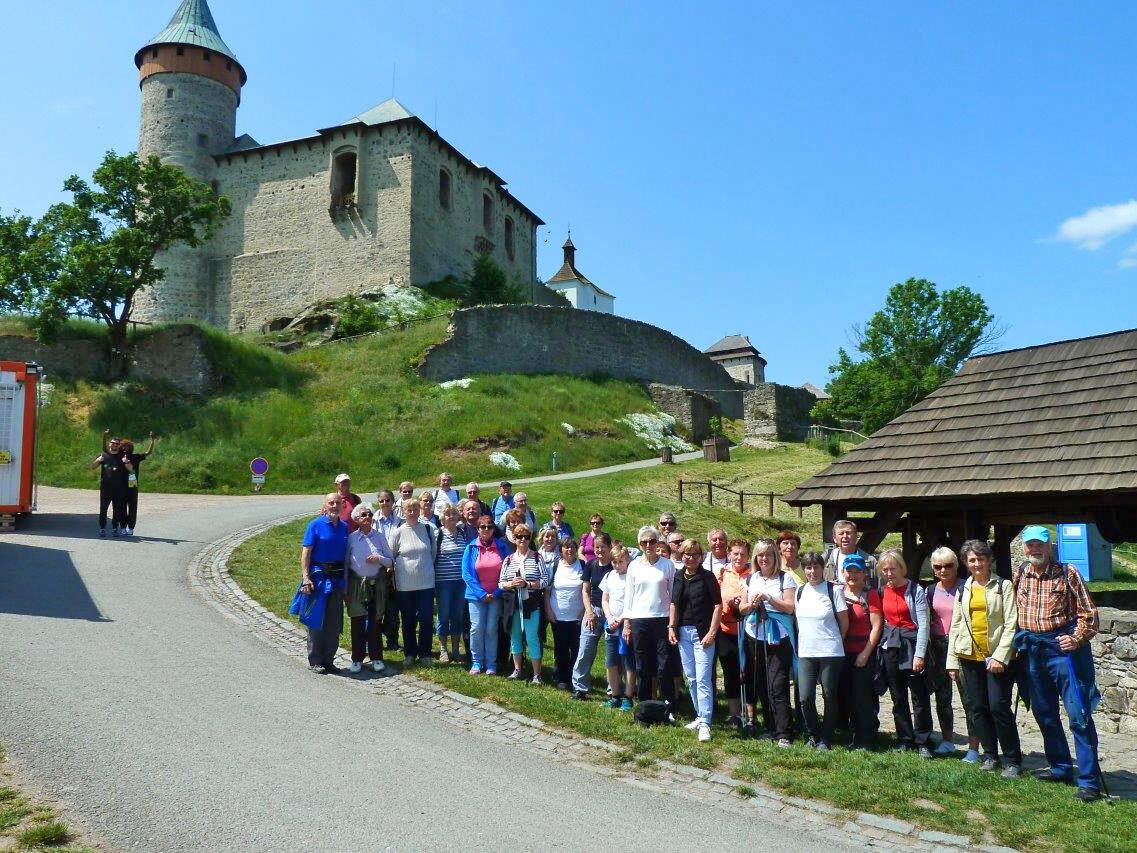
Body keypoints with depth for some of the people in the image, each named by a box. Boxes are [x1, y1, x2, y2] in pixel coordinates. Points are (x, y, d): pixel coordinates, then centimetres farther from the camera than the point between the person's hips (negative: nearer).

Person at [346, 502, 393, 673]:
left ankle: (376, 658, 14)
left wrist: (379, 559, -13)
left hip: (377, 584, 1)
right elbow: (345, 563, 5)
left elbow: (390, 561, 6)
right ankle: (357, 659, 14)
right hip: (357, 584, -1)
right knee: (357, 622, 3)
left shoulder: (380, 537, 3)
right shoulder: (351, 538, 0)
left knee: (375, 621, 5)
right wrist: (345, 587, 2)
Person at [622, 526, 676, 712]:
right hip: (639, 621, 2)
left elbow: (673, 594, 4)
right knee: (643, 668, 7)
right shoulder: (634, 566, 6)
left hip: (662, 620, -1)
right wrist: (626, 623, 4)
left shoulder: (667, 564, 2)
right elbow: (628, 595, 8)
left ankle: (669, 709, 5)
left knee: (664, 667, -3)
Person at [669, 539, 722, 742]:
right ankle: (700, 716, 25)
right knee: (691, 678, 12)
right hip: (683, 632, 6)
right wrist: (671, 628, 9)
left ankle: (705, 724, -3)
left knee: (702, 679, -8)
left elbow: (718, 605, -8)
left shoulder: (707, 577, -7)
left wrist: (711, 633, -12)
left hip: (702, 633, -6)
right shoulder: (678, 577, 9)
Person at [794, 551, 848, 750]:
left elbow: (844, 622, -1)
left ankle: (825, 739, 21)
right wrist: (805, 639, 11)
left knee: (830, 697, 5)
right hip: (806, 653, 3)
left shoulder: (834, 590, -6)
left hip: (830, 653, -3)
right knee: (805, 698, -2)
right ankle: (814, 734, 20)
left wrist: (833, 640, 8)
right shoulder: (800, 591, 7)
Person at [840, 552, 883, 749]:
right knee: (845, 696, 9)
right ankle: (856, 735, 23)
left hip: (864, 653, -4)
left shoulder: (870, 595, -5)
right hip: (843, 653, 4)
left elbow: (877, 626, -9)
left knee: (863, 697, -1)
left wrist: (866, 653, -12)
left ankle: (866, 740, 11)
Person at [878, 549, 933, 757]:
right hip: (890, 647, 5)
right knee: (898, 698, 10)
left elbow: (923, 624, -10)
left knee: (920, 697, -1)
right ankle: (904, 740, 20)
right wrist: (882, 644, 0)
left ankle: (922, 742, 9)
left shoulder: (915, 590, -7)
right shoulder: (882, 592, 7)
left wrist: (919, 654, -15)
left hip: (912, 645, -5)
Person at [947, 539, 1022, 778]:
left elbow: (1011, 624, -7)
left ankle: (1012, 760, 5)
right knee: (976, 708, 7)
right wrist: (952, 661, 8)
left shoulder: (1003, 586, -1)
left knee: (999, 706, -8)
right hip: (970, 657, 5)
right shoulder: (963, 590, 13)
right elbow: (955, 627, 13)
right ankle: (990, 755, 21)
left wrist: (1000, 656, -15)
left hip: (997, 656, -5)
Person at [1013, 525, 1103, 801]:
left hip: (1062, 646, -5)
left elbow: (1088, 612, -3)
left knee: (1078, 714, -6)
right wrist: (1017, 643, 11)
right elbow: (1014, 611, 18)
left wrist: (1077, 638, -14)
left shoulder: (1067, 573, -5)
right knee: (1044, 713, 13)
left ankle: (1089, 780, -1)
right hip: (1032, 650, 5)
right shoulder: (1019, 575, 8)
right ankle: (1061, 768, 28)